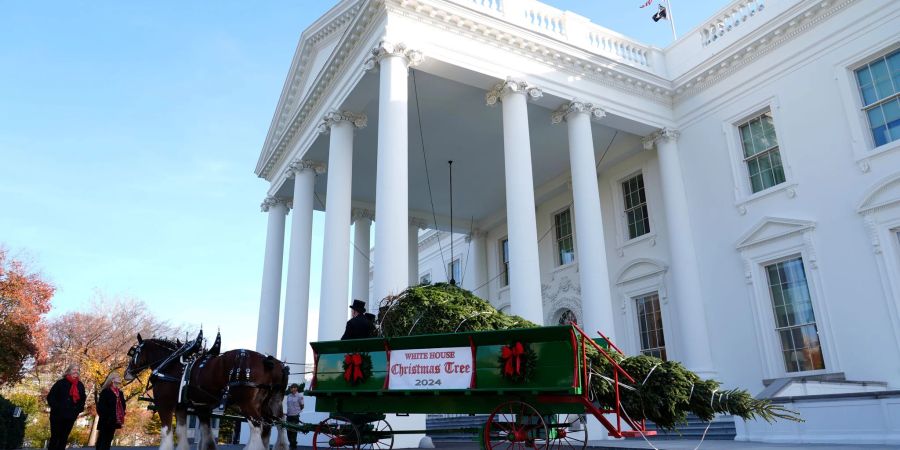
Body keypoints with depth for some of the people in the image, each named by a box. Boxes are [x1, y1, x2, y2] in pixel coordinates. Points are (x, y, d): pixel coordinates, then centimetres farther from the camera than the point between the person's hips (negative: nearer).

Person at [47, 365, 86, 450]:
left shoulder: (80, 385, 8)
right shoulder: (61, 383, -6)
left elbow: (82, 399, 18)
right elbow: (50, 397, -6)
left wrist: (78, 409, 5)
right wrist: (56, 408, -13)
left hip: (71, 417, 4)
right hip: (58, 416, -4)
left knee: (64, 438, 10)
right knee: (54, 437, 2)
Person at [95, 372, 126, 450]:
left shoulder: (120, 393, 16)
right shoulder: (105, 391, -6)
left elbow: (122, 405, 19)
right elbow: (101, 406, -12)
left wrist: (122, 416, 6)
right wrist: (105, 417, -17)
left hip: (114, 421, 7)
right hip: (106, 421, -7)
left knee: (108, 440, 10)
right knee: (102, 440, -5)